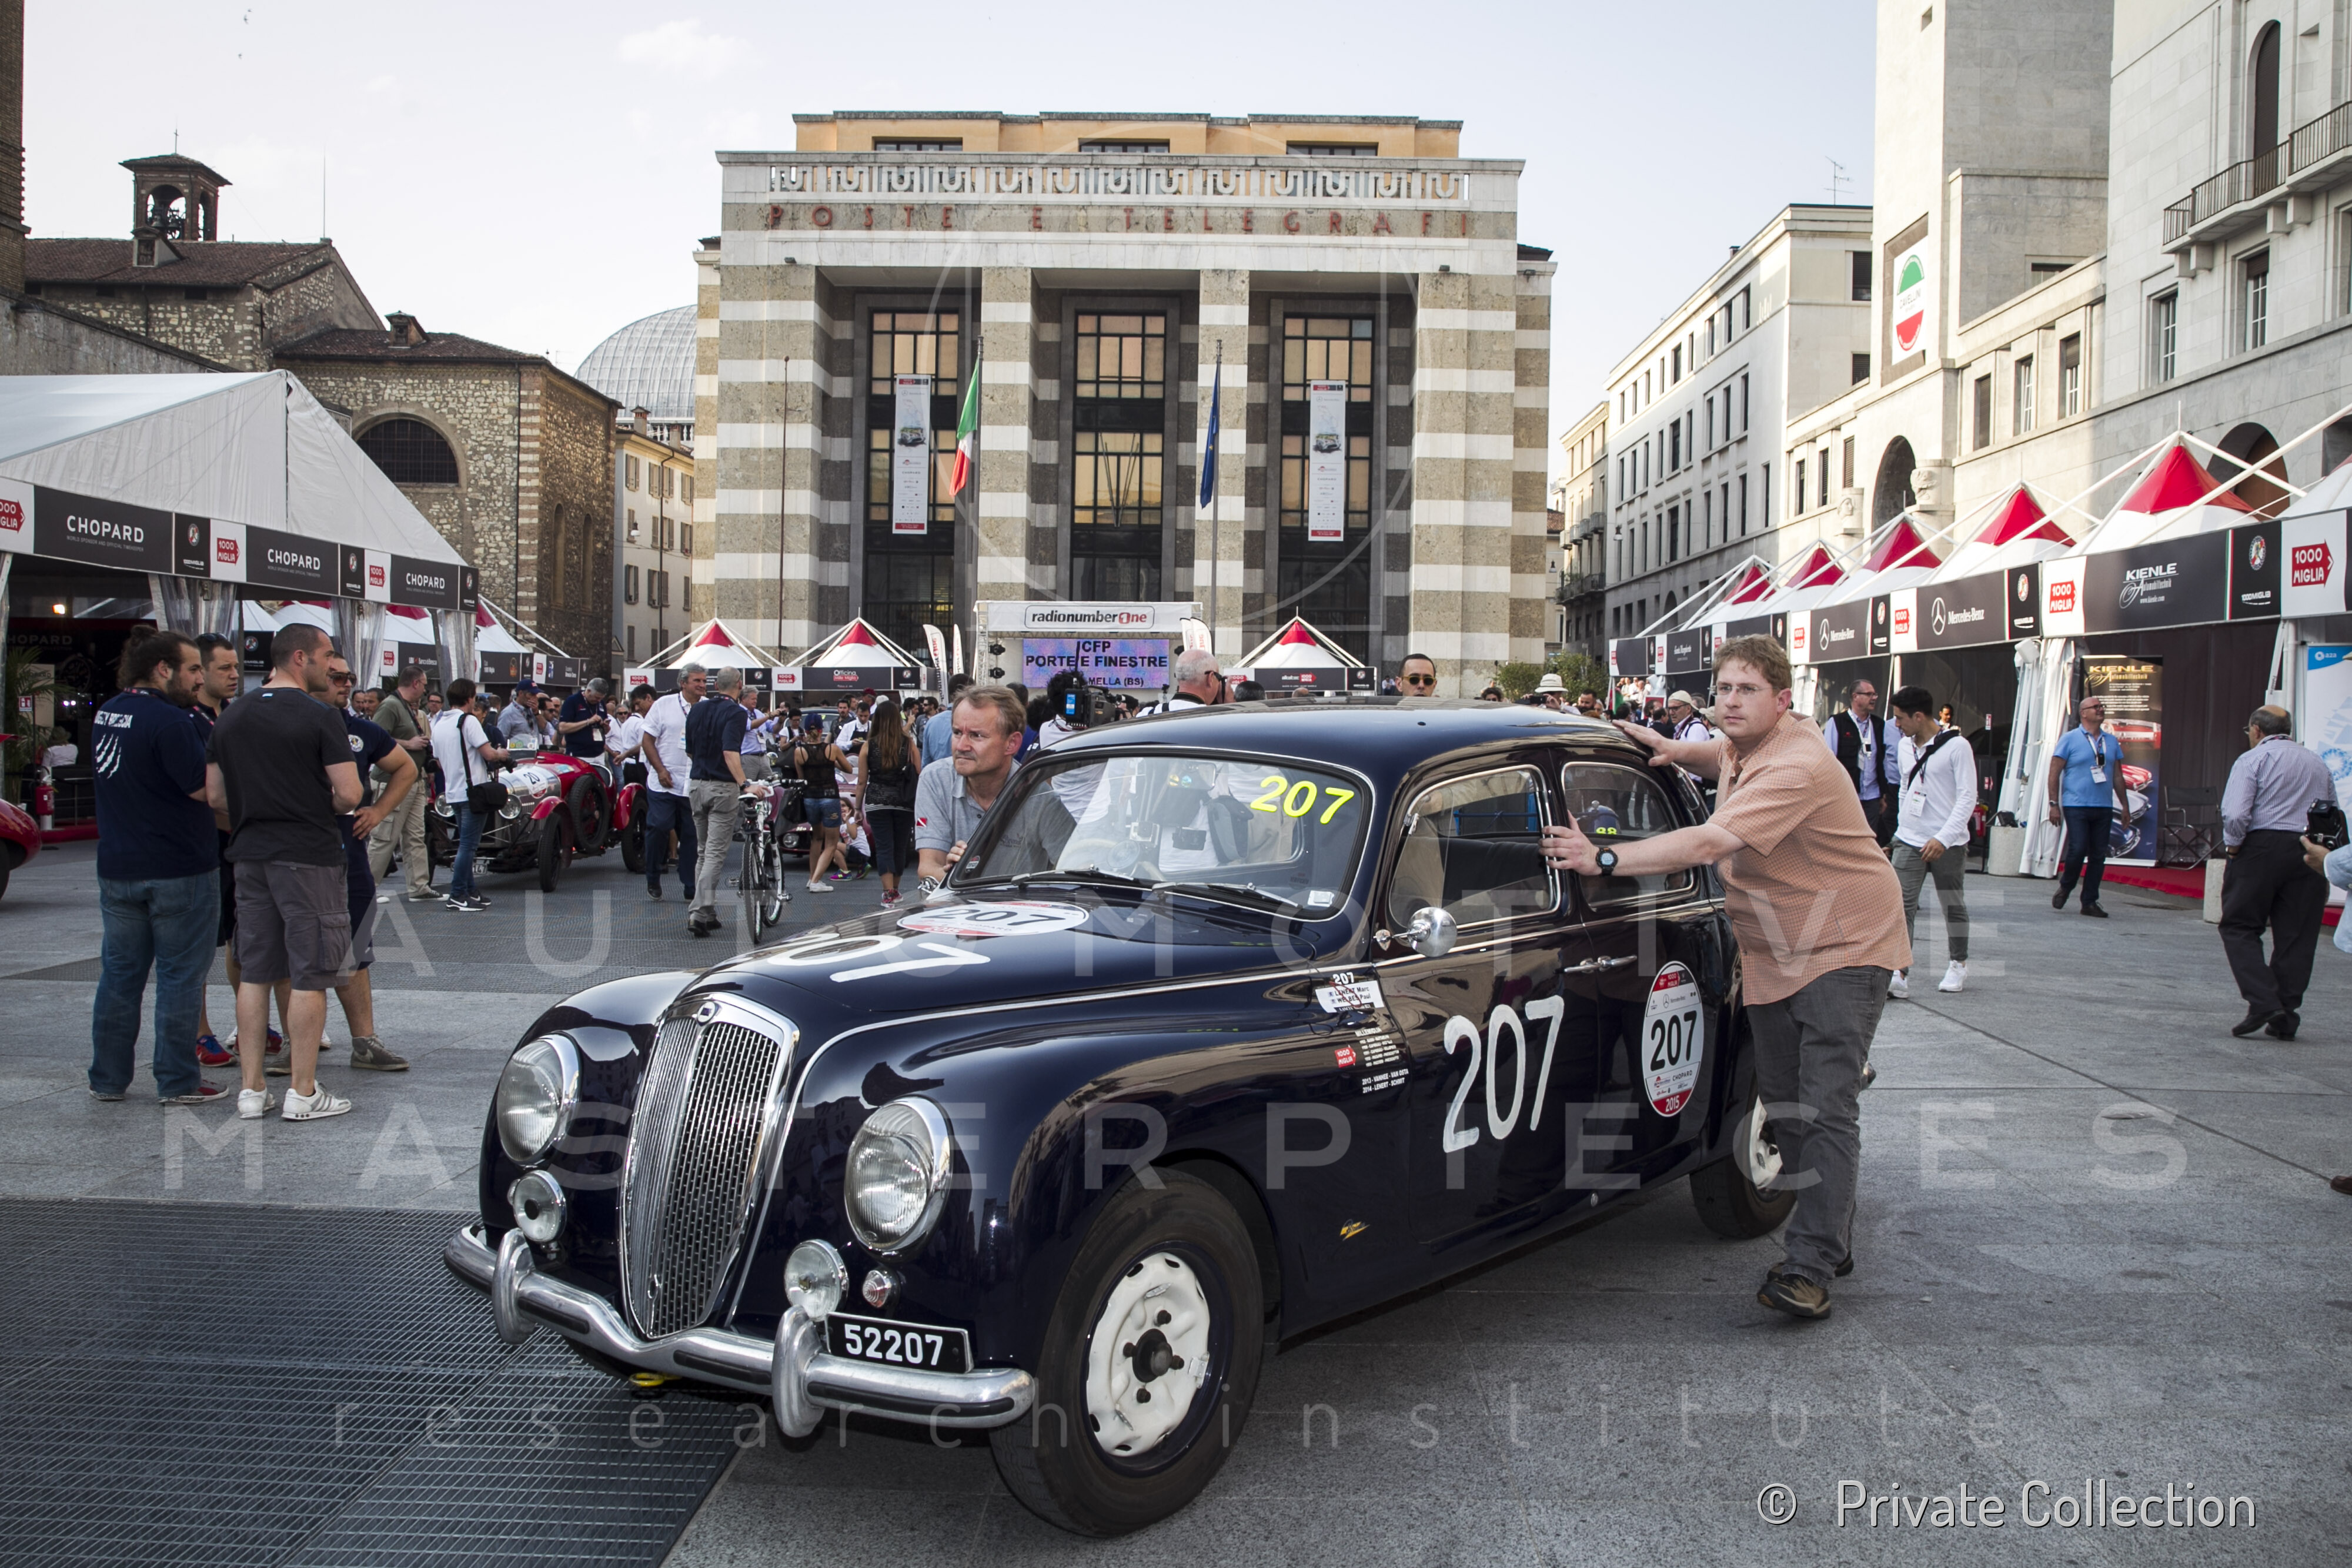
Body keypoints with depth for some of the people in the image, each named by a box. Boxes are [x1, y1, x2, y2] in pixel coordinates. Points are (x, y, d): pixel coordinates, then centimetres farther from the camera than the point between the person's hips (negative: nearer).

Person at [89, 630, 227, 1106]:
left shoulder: (106, 714, 9)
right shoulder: (170, 721, -18)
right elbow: (205, 790, -19)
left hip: (117, 867, 8)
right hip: (180, 868, -7)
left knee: (119, 974, 14)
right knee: (180, 977, 1)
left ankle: (108, 1079, 20)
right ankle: (177, 1082, 5)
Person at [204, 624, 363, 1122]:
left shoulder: (230, 717, 9)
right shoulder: (318, 717, -11)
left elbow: (214, 796, 11)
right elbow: (349, 795, -15)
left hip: (250, 856, 6)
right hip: (308, 856, -6)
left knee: (254, 973, 12)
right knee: (309, 975, 0)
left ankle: (252, 1090, 15)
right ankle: (303, 1092, 3)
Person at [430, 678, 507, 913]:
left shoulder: (438, 724, 11)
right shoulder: (468, 721, -13)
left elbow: (439, 760, 19)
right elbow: (489, 753, -18)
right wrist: (501, 753, 3)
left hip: (452, 792, 8)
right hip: (474, 790, -8)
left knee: (466, 843, 17)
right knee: (468, 844, -5)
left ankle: (469, 891, 21)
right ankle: (457, 897, -6)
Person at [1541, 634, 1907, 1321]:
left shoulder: (1796, 767, -26)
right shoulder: (1743, 749, 5)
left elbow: (1711, 842, -36)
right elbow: (1722, 758, 33)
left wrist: (1603, 859, -36)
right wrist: (1677, 750, 8)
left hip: (1843, 948, -10)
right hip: (1773, 955, 10)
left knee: (1826, 1109, -14)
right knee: (1783, 1103, 13)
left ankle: (1810, 1269, -16)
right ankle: (1830, 1237, 27)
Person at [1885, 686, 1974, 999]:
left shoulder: (1956, 745, -10)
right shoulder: (1904, 746, 10)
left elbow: (1968, 797, -13)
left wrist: (1943, 838, -20)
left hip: (1948, 844, -4)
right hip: (1909, 842, 4)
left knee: (1953, 906, 11)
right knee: (1902, 907, -9)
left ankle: (1959, 965, 31)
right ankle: (1899, 975, -14)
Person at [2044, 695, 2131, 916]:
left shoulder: (2112, 742, 14)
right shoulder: (2070, 739, -1)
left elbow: (2118, 776, 19)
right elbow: (2054, 773, -3)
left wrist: (2124, 804, 15)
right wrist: (2054, 804, -9)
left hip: (2104, 808, 5)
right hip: (2076, 806, -5)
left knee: (2099, 855, 3)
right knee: (2078, 850, -13)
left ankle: (2090, 902, 11)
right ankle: (2065, 887, 14)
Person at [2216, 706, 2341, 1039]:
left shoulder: (2252, 759, -2)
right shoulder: (2317, 762, 17)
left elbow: (2235, 814, -16)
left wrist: (2233, 847, 0)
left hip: (2263, 846, -5)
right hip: (2310, 852, 5)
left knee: (2240, 927, 2)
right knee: (2297, 937, 7)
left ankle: (2263, 1003, -13)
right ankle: (2286, 1019, 7)